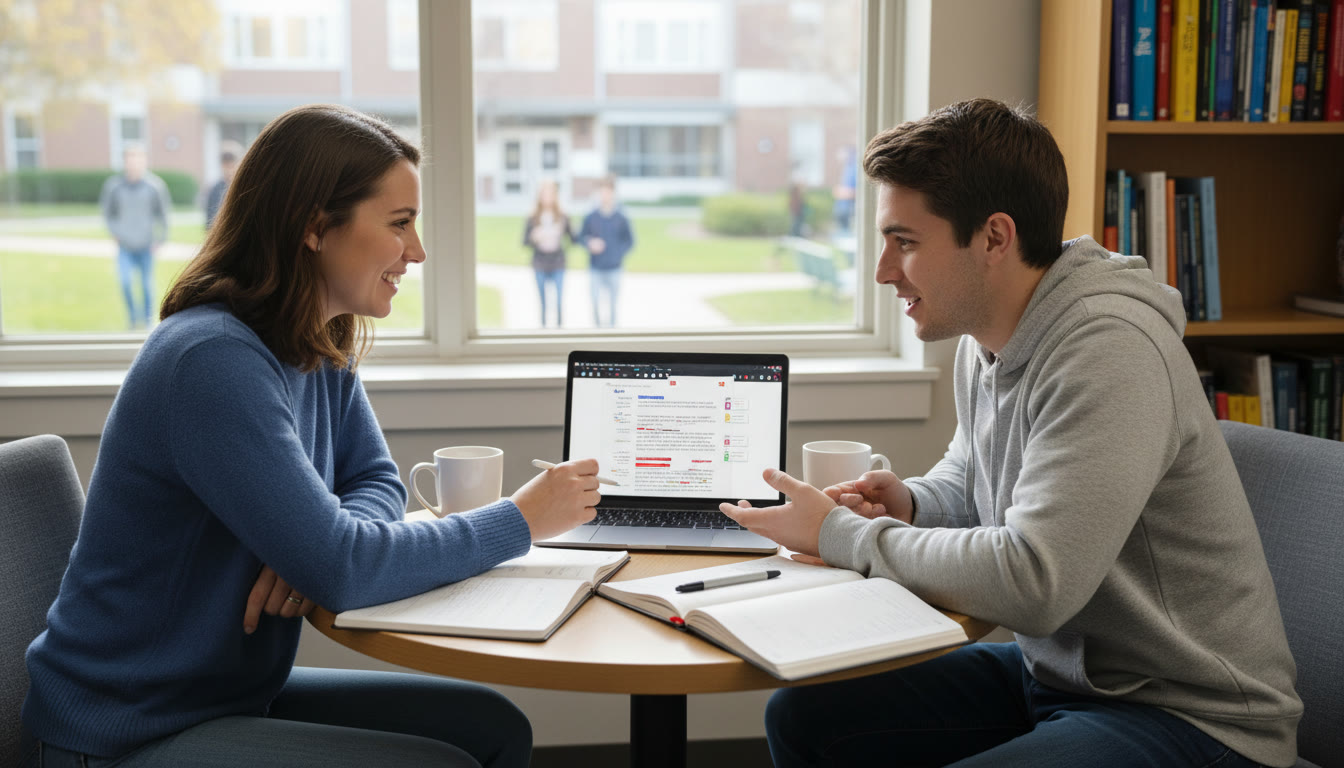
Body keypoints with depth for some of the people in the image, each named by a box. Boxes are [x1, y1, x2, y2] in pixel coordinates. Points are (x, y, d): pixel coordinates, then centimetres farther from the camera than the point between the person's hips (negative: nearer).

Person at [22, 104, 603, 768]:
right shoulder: (215, 360, -27)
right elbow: (339, 568, -28)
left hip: (238, 690, 8)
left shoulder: (324, 353, 2)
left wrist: (322, 545, -17)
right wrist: (520, 519, -18)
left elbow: (377, 483, 8)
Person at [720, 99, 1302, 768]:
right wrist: (909, 503, -1)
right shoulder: (983, 344, 4)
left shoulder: (1110, 350, -24)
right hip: (1051, 674, 9)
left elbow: (1031, 585, -31)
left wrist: (840, 534, -18)